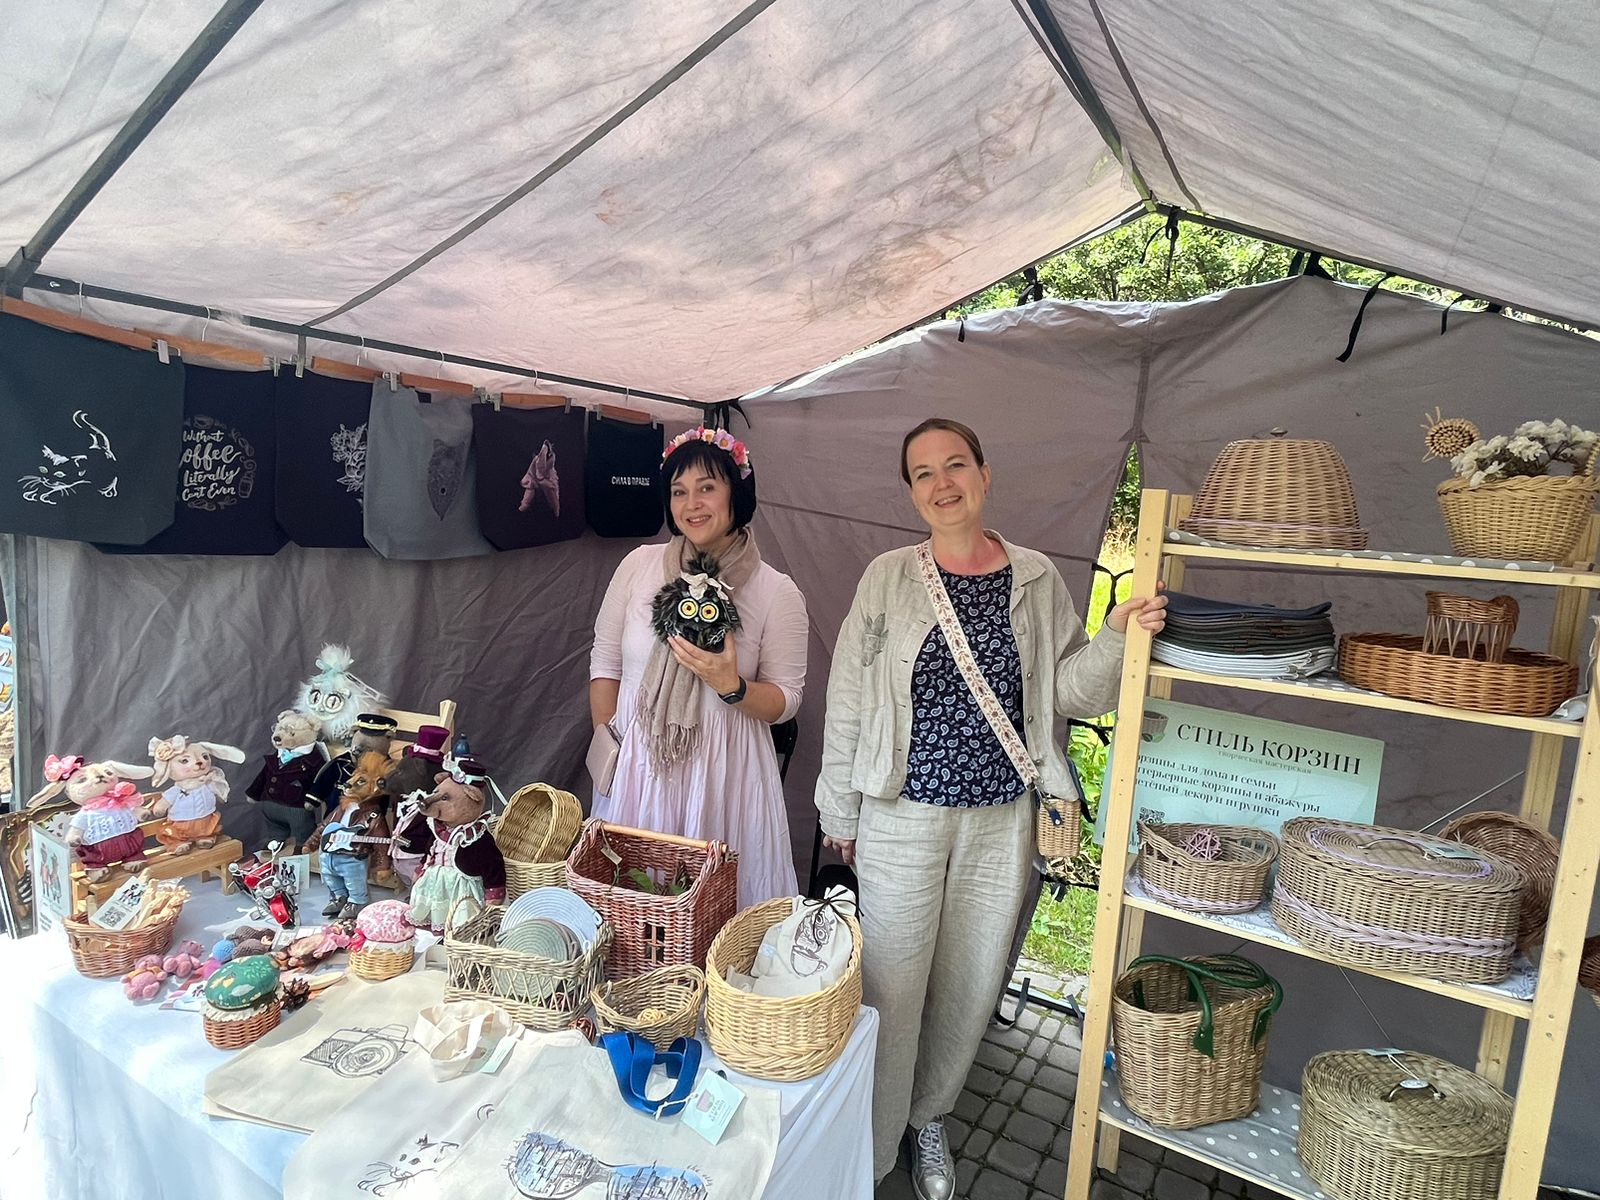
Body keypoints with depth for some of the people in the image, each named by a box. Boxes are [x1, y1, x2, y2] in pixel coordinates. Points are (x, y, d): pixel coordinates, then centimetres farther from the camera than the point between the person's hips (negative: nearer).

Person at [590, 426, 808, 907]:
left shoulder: (778, 592, -6)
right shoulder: (640, 565, -1)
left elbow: (785, 700, -2)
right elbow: (605, 663, 7)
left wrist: (731, 686, -21)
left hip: (724, 775, -2)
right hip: (635, 768, 2)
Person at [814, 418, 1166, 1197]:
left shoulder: (1037, 579, 1)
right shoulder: (888, 577, -6)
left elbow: (1072, 694, 3)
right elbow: (847, 700, -2)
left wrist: (1117, 639, -16)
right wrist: (840, 813, 1)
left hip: (1002, 820, 3)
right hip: (902, 819, -2)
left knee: (970, 988, 17)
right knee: (892, 989, 8)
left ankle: (928, 1118, 45)